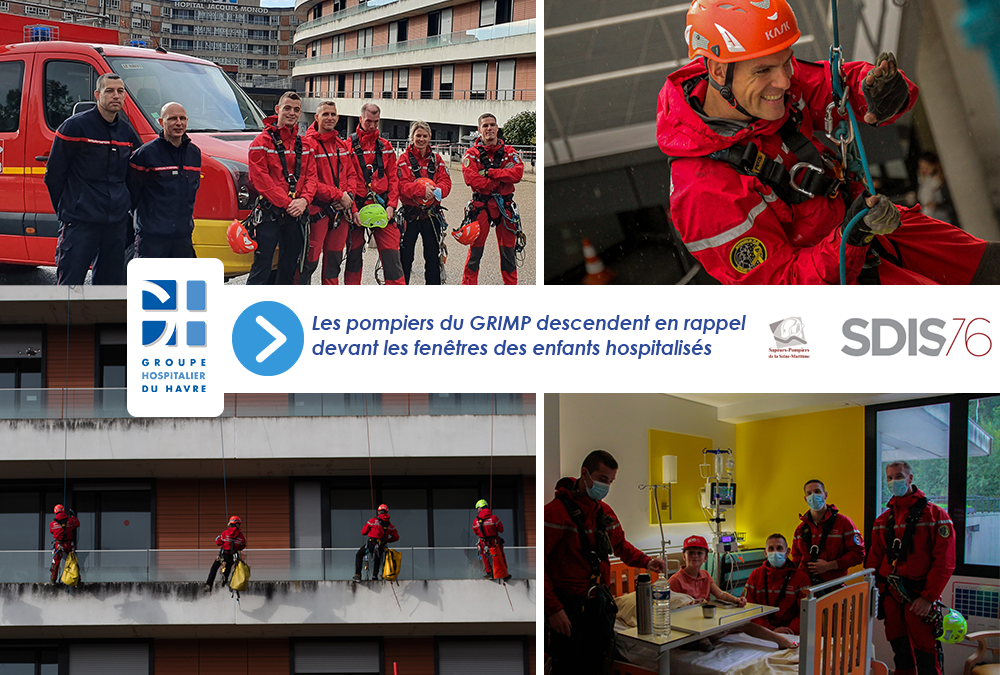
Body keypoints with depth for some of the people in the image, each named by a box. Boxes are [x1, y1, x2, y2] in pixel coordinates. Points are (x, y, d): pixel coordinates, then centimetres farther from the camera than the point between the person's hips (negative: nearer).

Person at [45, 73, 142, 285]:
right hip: (80, 221, -6)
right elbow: (54, 173, -2)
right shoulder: (75, 126, -6)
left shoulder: (127, 132, 11)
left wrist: (124, 207, 15)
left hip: (117, 222, 6)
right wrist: (65, 209, 2)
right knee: (69, 282, -8)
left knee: (111, 283, 8)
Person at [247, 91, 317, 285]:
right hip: (270, 214, -6)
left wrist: (303, 200, -10)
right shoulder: (263, 142, -3)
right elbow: (260, 178, -11)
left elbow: (311, 176, 10)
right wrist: (287, 203, -16)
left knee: (289, 269, 11)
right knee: (261, 268, -9)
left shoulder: (304, 145, 14)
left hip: (296, 216, 6)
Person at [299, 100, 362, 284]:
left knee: (334, 260, 11)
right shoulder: (309, 143, -8)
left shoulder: (343, 145, 14)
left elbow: (351, 174, 16)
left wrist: (349, 196, -4)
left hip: (341, 211, 6)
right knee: (310, 260, -7)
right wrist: (339, 195, -16)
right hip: (318, 209, -6)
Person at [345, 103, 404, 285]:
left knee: (391, 253, -3)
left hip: (382, 207, 2)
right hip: (357, 206, -2)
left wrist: (391, 205, -3)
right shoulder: (349, 145, 1)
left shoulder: (386, 147, 12)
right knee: (354, 254, 6)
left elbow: (393, 179, 10)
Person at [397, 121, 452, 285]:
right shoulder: (405, 159, -2)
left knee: (433, 256, 9)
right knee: (405, 256, -1)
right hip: (410, 214, -4)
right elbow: (403, 185, -14)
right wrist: (422, 190, -31)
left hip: (432, 214, 4)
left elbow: (446, 182, -1)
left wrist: (438, 190, -24)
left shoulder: (436, 159, 10)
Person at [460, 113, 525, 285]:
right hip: (481, 205, -2)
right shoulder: (472, 154, 2)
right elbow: (472, 179, -14)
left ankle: (511, 286, 15)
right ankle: (468, 285, 6)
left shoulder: (508, 152, 8)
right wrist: (500, 181, -13)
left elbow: (517, 173, -10)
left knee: (508, 250, 7)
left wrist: (489, 173, -15)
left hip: (505, 206, 2)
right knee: (475, 250, -2)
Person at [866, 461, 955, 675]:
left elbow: (944, 563, -10)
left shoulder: (935, 515, -4)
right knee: (901, 657, 10)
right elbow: (874, 560, 16)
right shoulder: (883, 520, 14)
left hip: (919, 598, -5)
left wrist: (928, 597, -16)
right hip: (890, 597, 6)